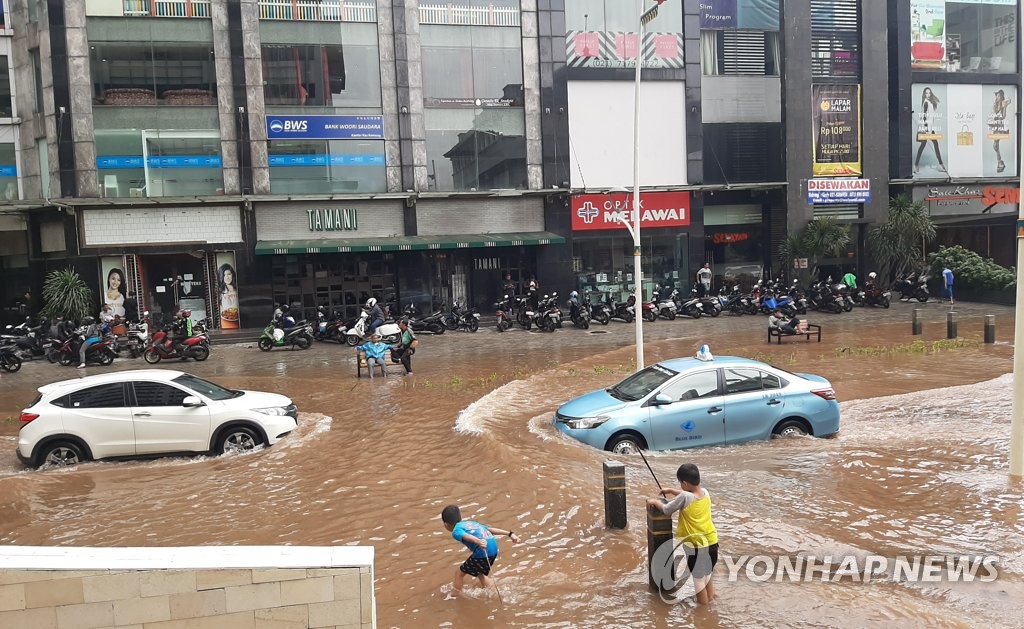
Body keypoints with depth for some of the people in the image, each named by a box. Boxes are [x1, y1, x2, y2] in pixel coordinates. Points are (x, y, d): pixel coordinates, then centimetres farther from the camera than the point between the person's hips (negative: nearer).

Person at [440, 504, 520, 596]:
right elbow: (491, 529, 22)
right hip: (494, 547, 8)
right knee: (480, 572, 32)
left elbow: (466, 536, -18)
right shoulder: (470, 522, 27)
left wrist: (479, 542, -38)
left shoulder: (456, 531, 4)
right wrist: (510, 534, 20)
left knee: (460, 573, 12)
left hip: (483, 551, -8)